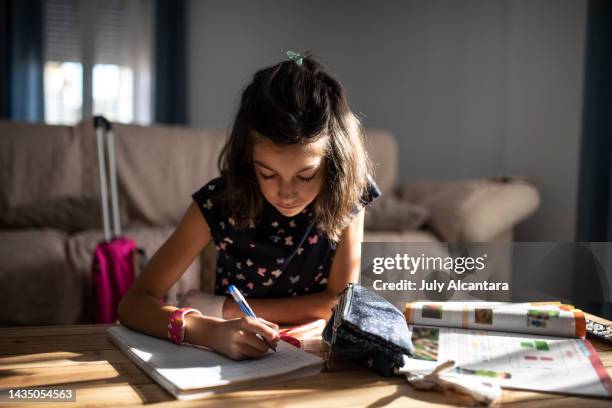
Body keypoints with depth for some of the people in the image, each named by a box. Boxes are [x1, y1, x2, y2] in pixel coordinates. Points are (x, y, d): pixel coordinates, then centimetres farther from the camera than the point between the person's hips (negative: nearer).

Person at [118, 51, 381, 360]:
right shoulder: (219, 201, -19)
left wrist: (222, 308, -16)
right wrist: (210, 330, -41)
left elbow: (341, 302, -12)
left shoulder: (347, 194, -17)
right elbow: (134, 302, -20)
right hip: (233, 357, 0)